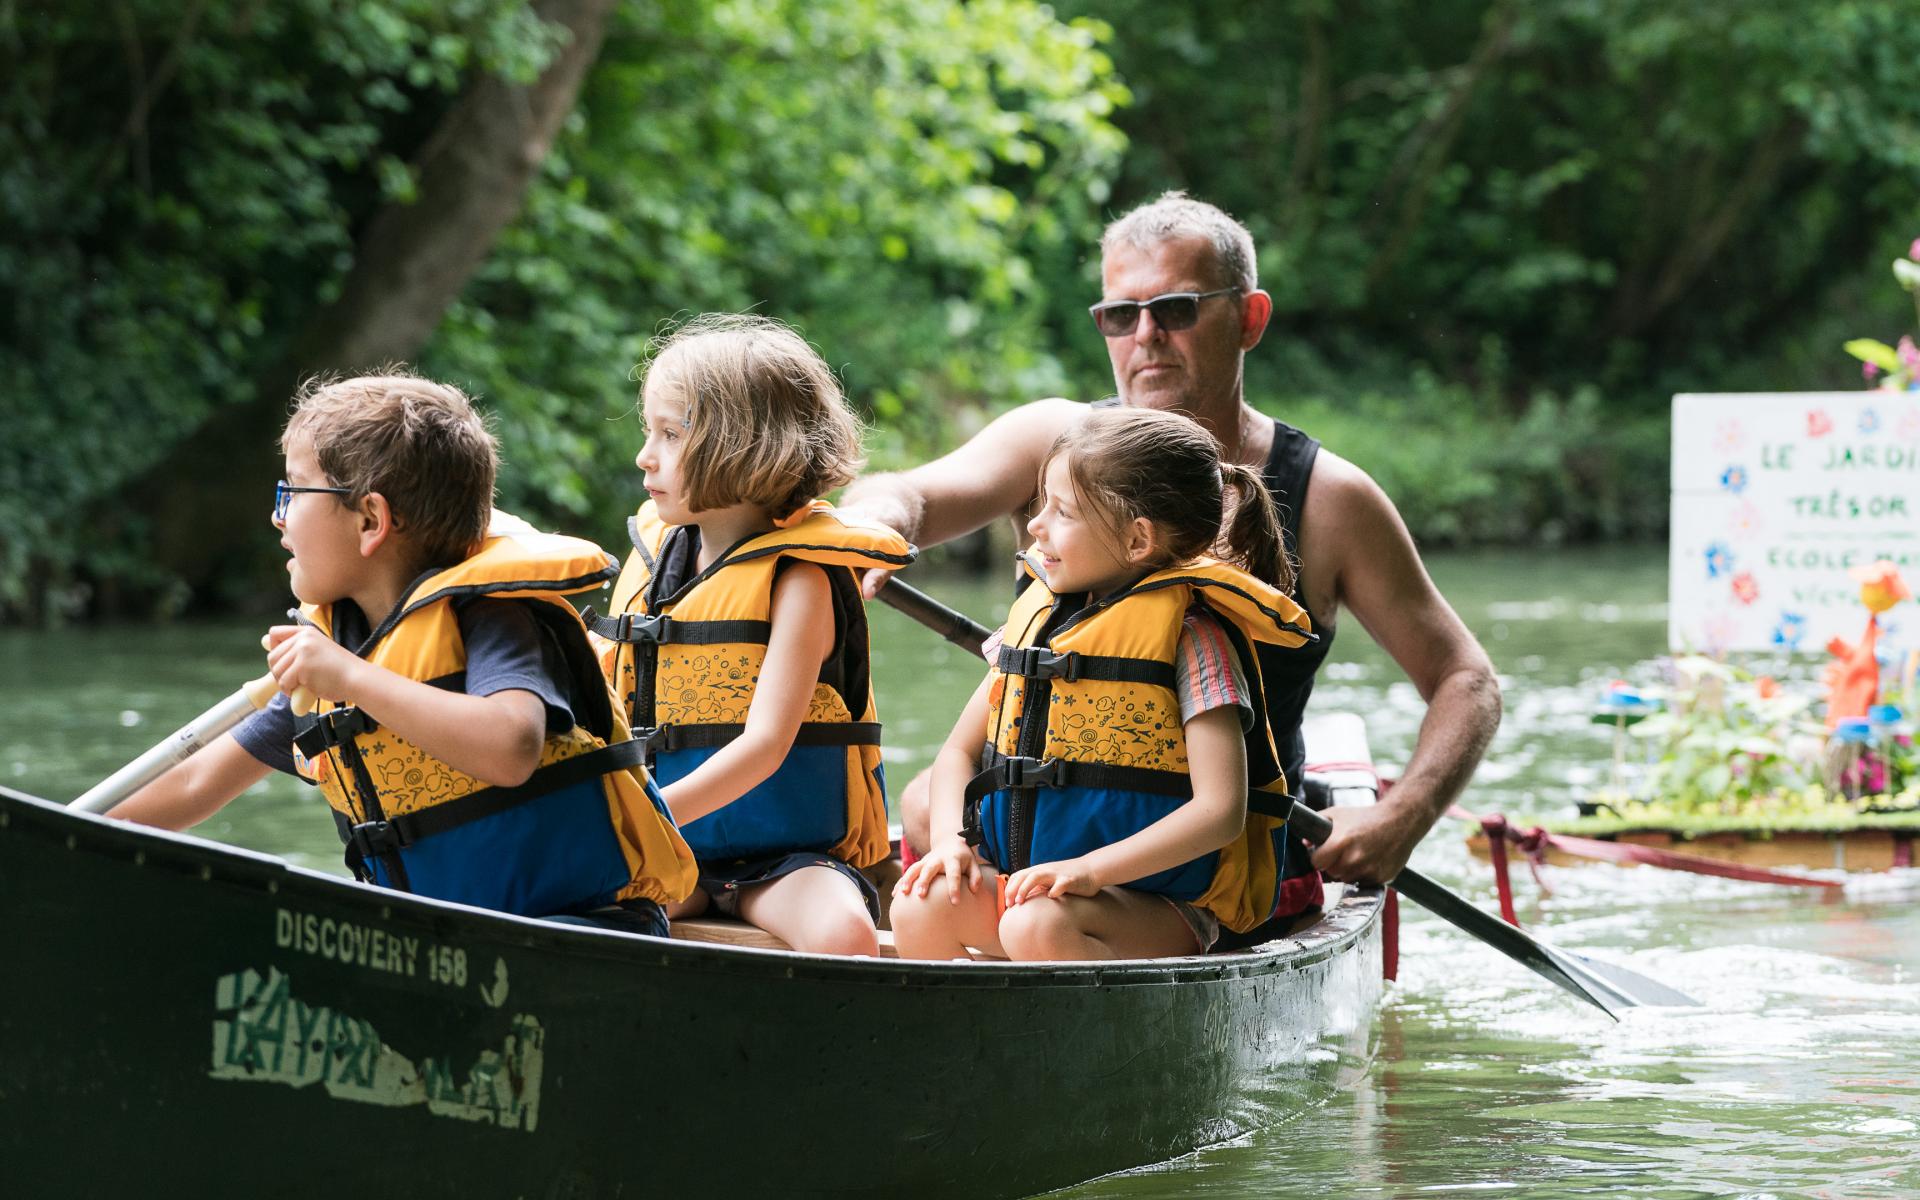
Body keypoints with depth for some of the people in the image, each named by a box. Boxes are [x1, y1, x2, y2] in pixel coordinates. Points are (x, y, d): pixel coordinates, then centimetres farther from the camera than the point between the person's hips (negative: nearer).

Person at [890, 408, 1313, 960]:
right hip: (1016, 875, 6)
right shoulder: (1038, 615, 12)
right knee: (920, 906, -22)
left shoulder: (1192, 635, -8)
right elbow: (959, 751, 18)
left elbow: (1220, 811, -16)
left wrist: (1089, 869, -26)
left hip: (1157, 907, -6)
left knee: (1037, 925, -35)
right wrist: (950, 841, -3)